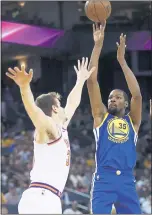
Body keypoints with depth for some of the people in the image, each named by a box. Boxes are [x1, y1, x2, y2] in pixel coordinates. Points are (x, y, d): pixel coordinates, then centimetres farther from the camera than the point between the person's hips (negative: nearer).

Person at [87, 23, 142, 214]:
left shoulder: (132, 121, 16)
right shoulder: (101, 116, 14)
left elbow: (137, 95, -1)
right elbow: (91, 81, 7)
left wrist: (122, 61, 0)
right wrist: (98, 45, 3)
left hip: (127, 181, 2)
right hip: (104, 179, -2)